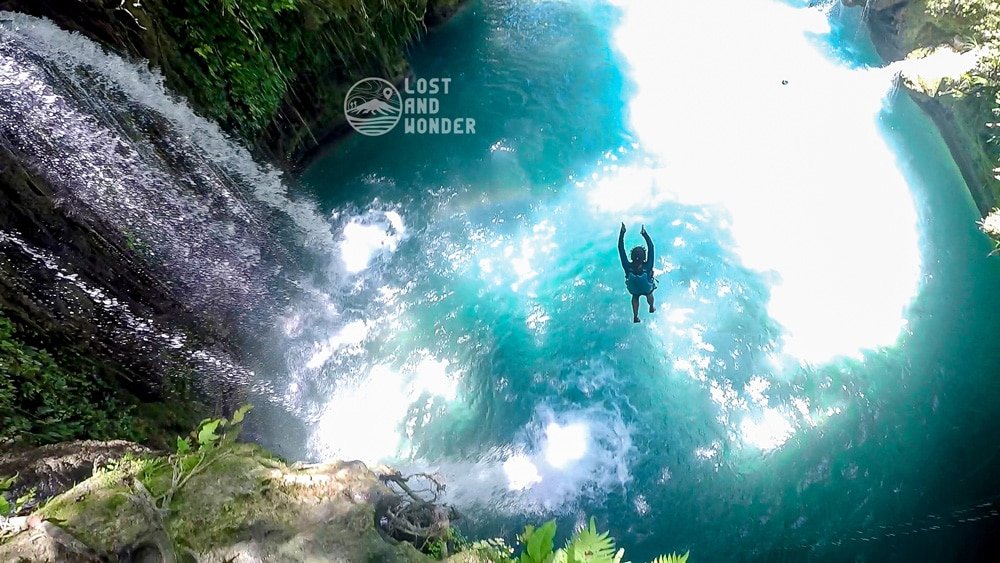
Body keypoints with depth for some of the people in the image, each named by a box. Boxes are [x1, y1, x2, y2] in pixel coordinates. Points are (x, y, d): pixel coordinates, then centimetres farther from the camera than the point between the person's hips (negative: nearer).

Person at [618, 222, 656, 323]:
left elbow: (621, 250, -41)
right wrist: (645, 234, -44)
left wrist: (622, 233, -42)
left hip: (633, 289, 1)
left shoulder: (628, 267, -43)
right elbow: (651, 247, -43)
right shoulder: (647, 267, -45)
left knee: (635, 298, 35)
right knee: (649, 295, 36)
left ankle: (635, 317, 52)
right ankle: (651, 308, 64)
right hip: (647, 288, 0)